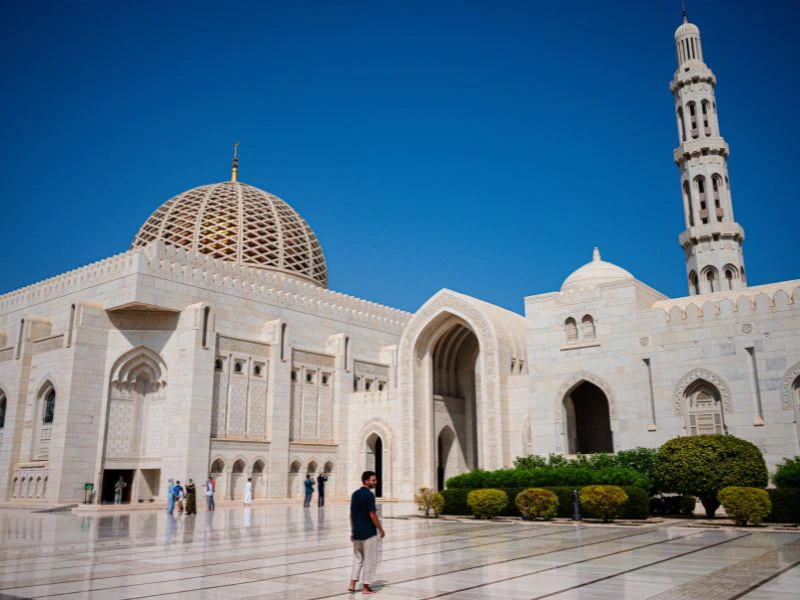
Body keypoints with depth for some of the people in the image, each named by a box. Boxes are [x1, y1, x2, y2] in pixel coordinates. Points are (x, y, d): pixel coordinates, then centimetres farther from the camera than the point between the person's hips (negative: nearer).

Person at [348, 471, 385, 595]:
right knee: (370, 560, 5)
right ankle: (366, 587, 10)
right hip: (369, 533, -7)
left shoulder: (355, 494, 7)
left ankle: (352, 584, 12)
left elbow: (351, 514, 11)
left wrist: (352, 531, 17)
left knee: (357, 558, 18)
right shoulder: (369, 495, -16)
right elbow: (372, 515, -17)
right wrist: (381, 529, -6)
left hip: (357, 532, 7)